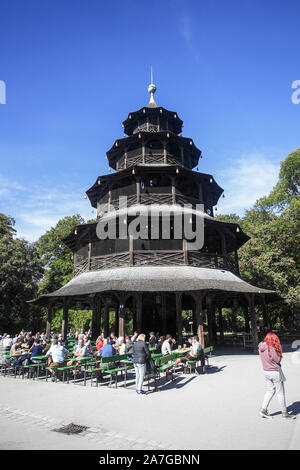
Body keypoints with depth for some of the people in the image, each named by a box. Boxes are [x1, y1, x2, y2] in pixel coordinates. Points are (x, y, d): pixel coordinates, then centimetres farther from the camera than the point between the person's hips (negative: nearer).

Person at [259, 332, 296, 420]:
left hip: (266, 371, 7)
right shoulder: (271, 348, -24)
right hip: (275, 372, -7)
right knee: (280, 393, 7)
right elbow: (278, 359, -16)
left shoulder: (261, 347, 0)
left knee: (270, 391, 18)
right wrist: (279, 354, 0)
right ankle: (284, 413, 19)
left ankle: (263, 409, 16)